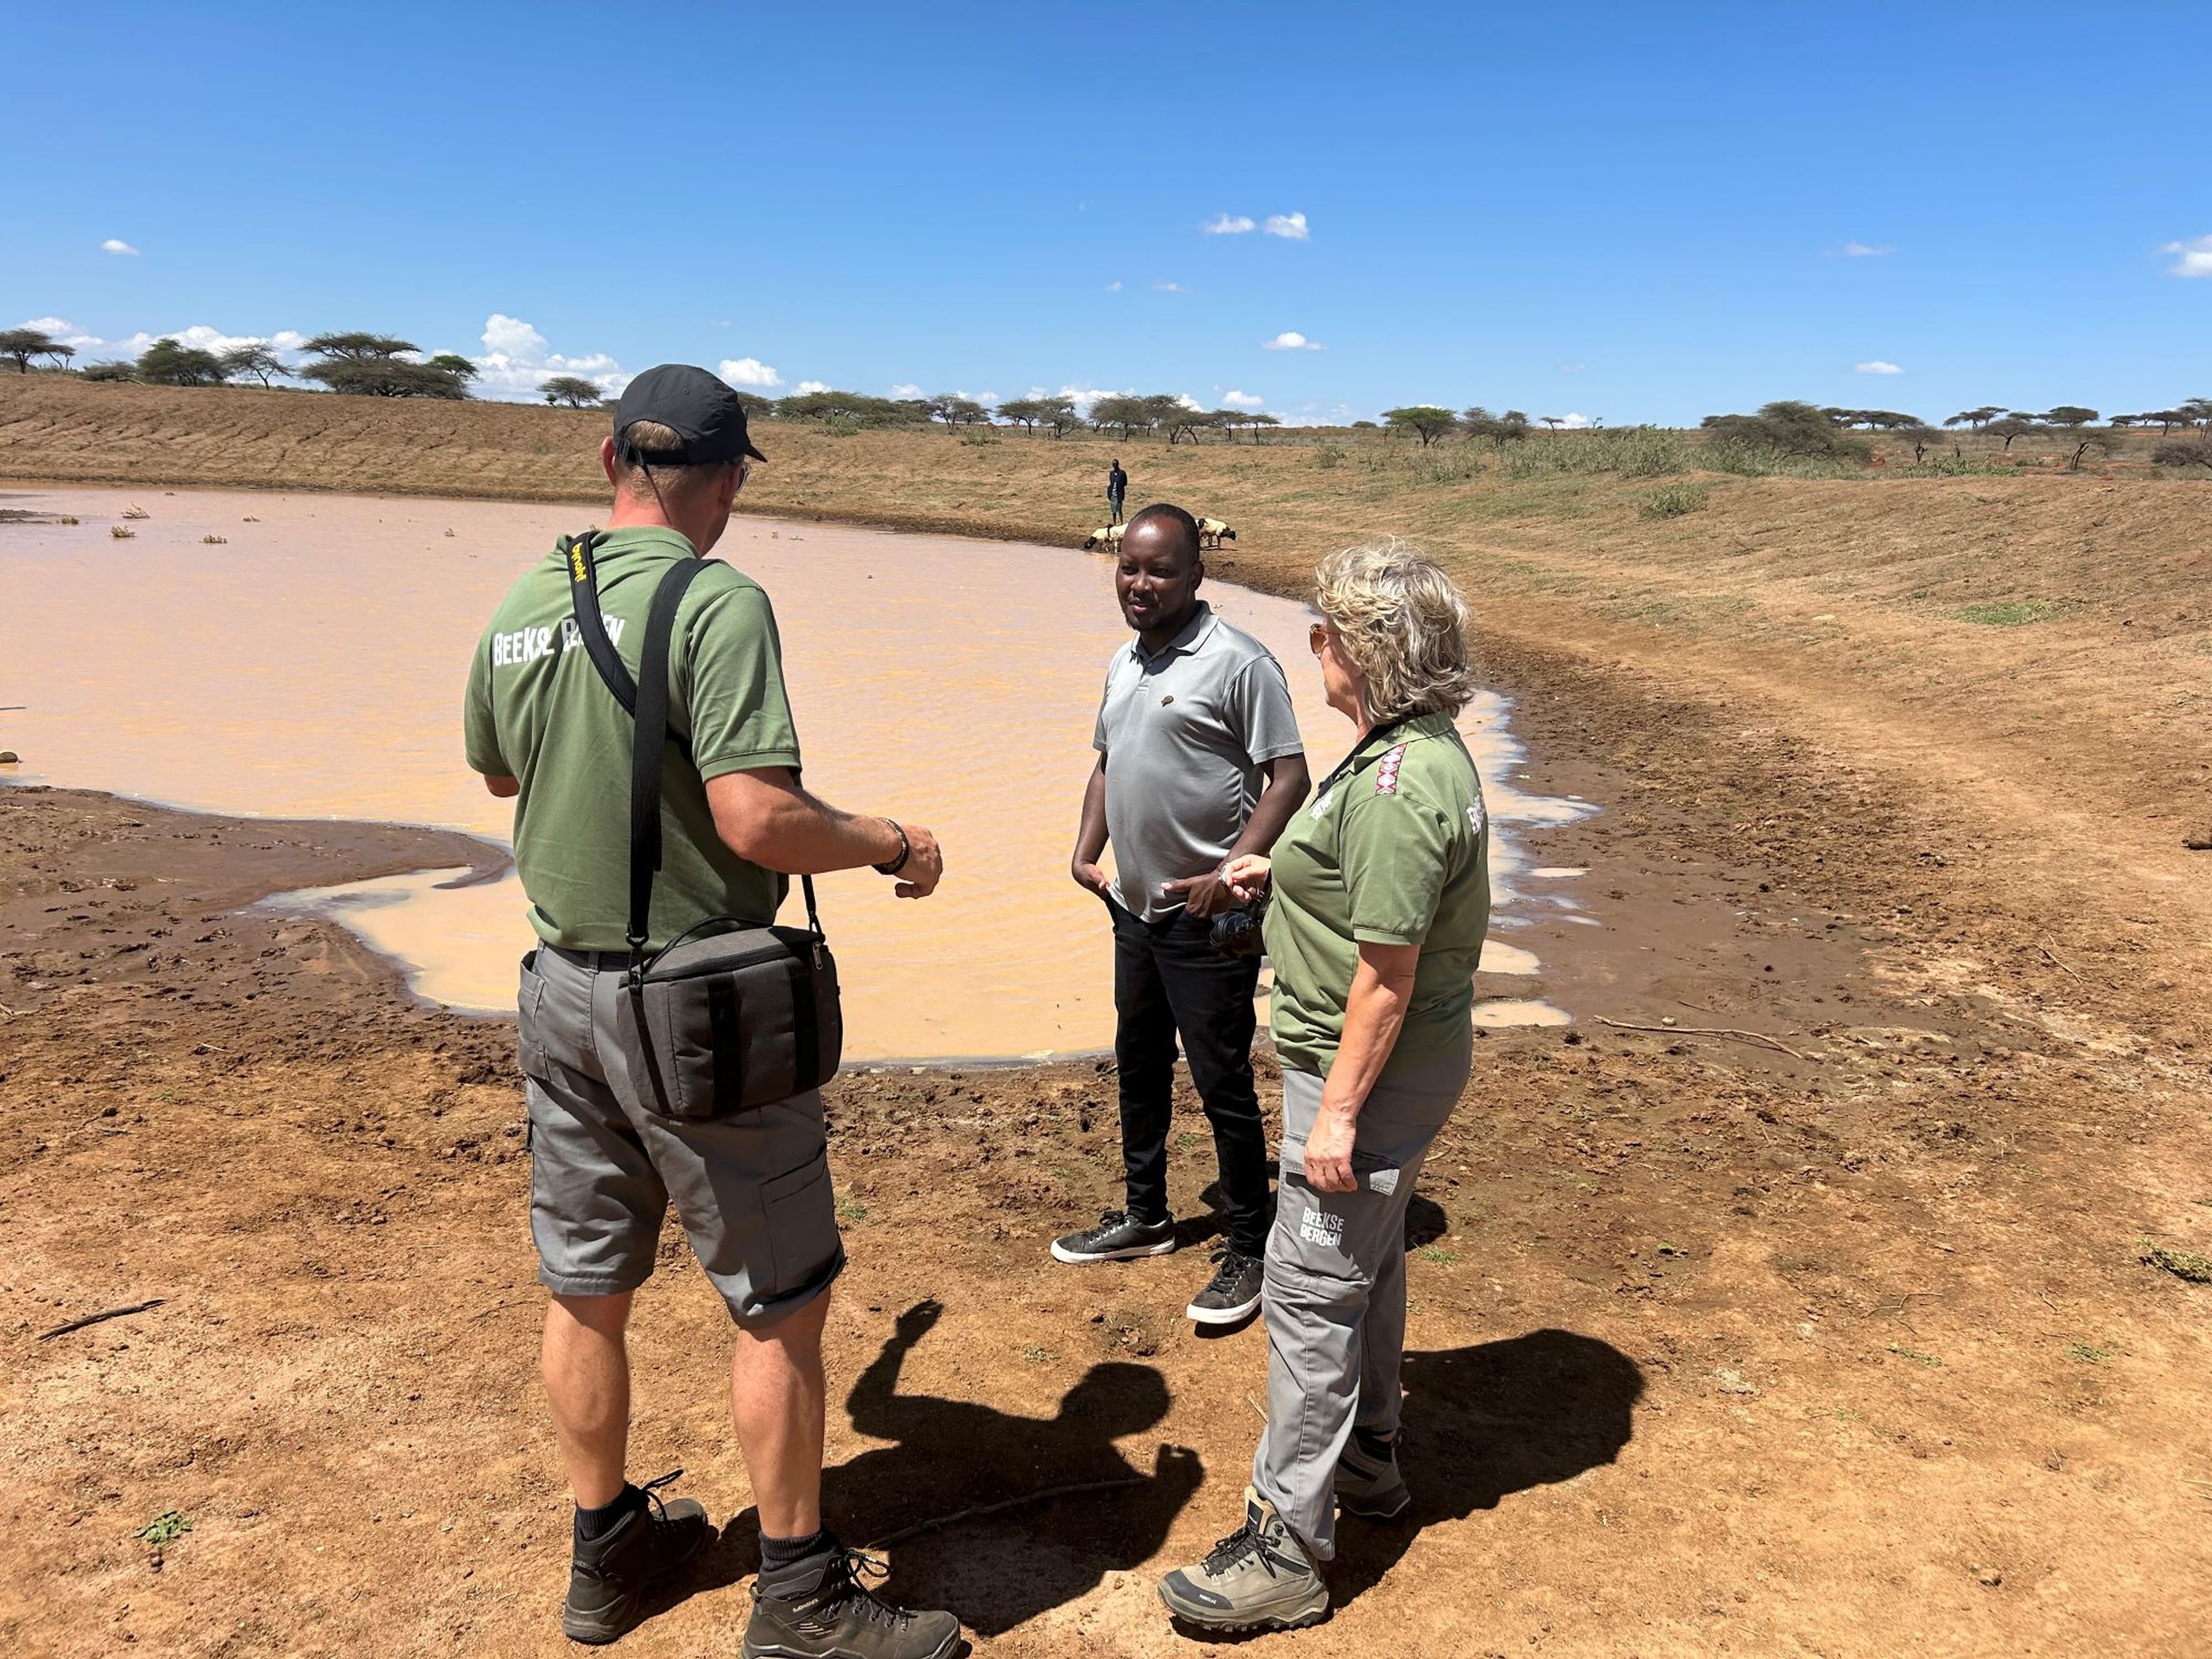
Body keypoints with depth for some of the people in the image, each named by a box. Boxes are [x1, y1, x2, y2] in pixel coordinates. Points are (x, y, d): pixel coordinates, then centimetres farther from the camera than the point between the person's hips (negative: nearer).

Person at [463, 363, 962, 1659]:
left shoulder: (520, 609, 4)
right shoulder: (717, 604, -18)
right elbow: (757, 819, -26)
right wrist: (893, 846, -9)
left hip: (562, 985, 7)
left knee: (587, 1288, 19)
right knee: (781, 1301, 8)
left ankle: (608, 1552, 38)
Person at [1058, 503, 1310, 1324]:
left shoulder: (1237, 662, -14)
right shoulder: (1122, 663, 12)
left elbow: (1288, 777, -16)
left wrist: (1232, 873, -22)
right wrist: (1087, 850, 9)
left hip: (1208, 918, -8)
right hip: (1136, 908, 9)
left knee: (1222, 1084, -1)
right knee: (1139, 1066, 19)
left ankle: (1247, 1250, 16)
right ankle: (1145, 1218, 37)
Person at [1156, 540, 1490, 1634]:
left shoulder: (1400, 783, -26)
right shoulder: (1423, 749, 7)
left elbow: (1387, 971, -26)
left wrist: (1338, 1111, -23)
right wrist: (1286, 874, 15)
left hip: (1369, 1066, -11)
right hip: (1399, 1061, 11)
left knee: (1312, 1286, -3)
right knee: (1367, 1259, 23)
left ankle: (1286, 1547, 9)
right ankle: (1365, 1459, 41)